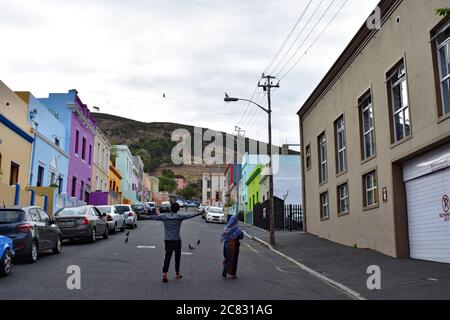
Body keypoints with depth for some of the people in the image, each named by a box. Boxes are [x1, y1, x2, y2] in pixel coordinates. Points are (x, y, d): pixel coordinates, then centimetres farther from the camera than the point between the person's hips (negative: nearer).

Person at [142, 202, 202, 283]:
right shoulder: (179, 216, -6)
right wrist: (198, 214, -9)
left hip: (168, 240, 2)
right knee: (177, 257, 13)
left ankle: (164, 274, -13)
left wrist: (144, 217, 17)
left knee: (167, 257, 2)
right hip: (177, 240, -2)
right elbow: (189, 216, -11)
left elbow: (153, 217, 7)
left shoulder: (164, 216, 0)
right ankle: (177, 274, 23)